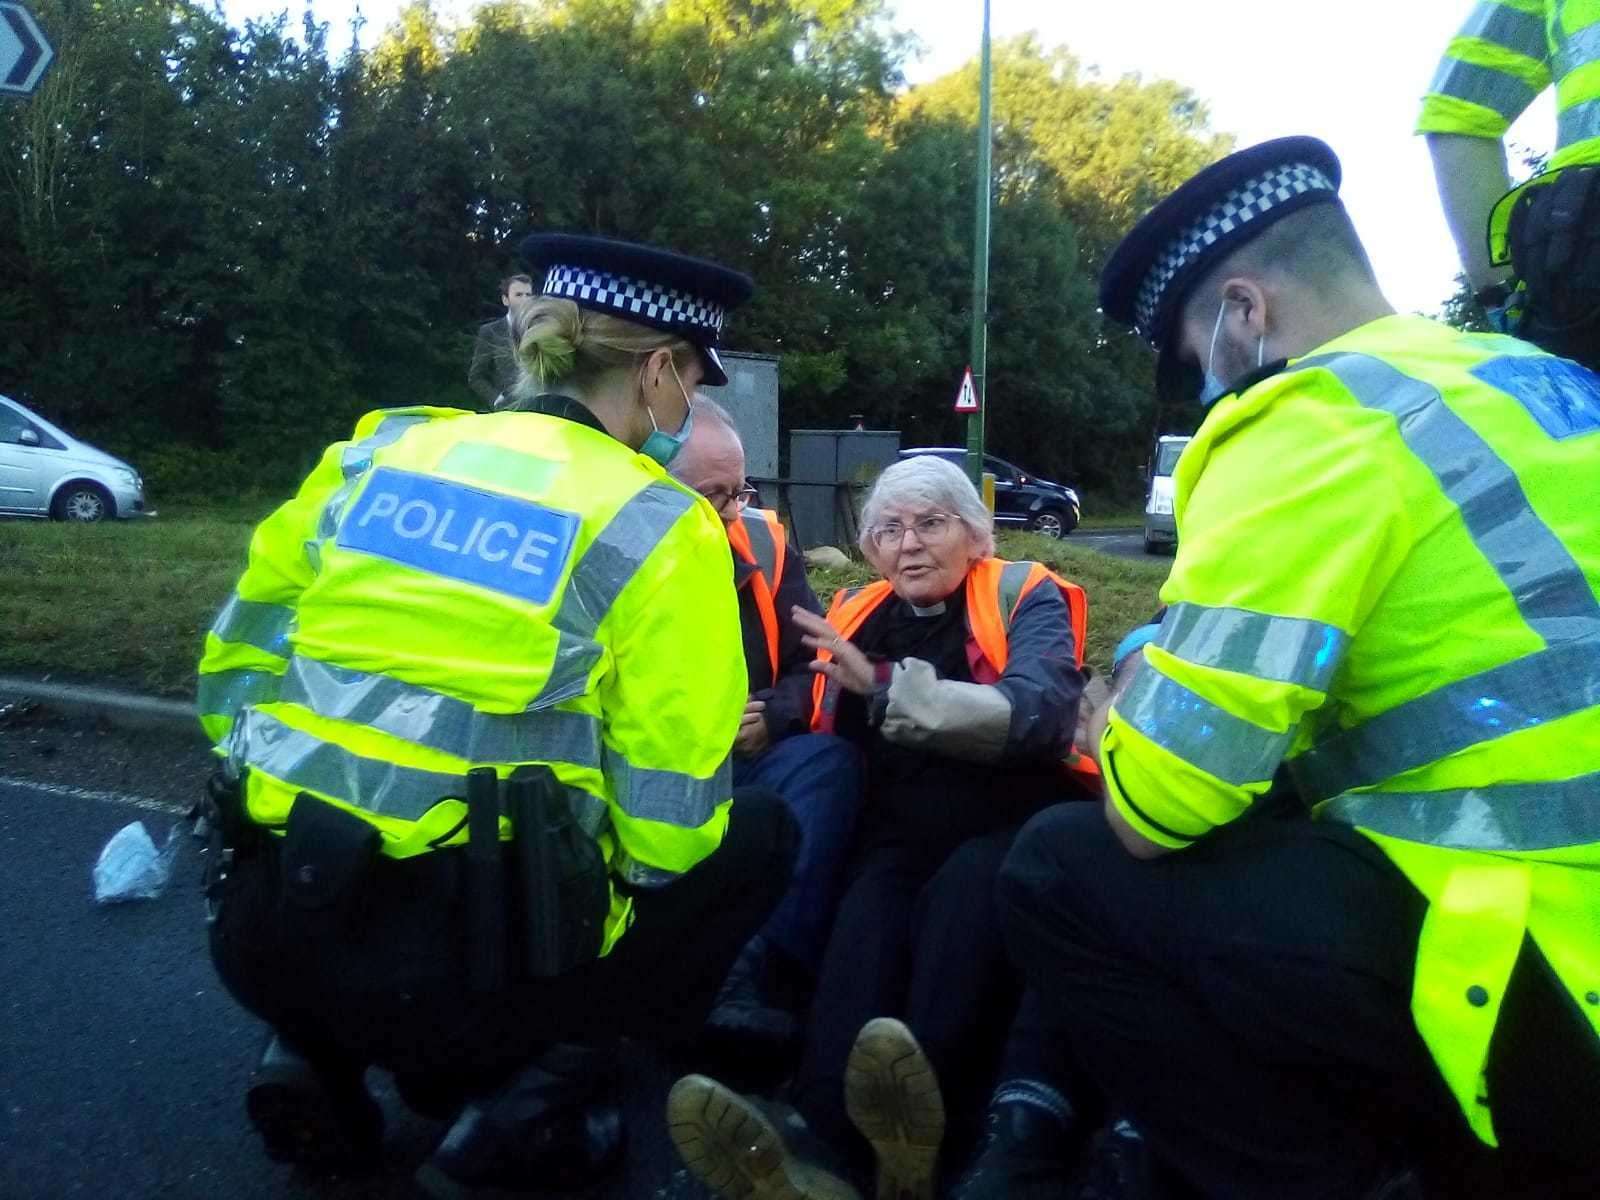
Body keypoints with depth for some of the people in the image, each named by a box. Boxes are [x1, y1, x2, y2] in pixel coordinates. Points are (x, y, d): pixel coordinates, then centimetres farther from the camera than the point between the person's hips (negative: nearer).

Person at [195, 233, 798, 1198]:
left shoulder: (376, 449, 9)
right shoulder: (658, 525, -6)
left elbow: (233, 668, 14)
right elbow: (668, 830, -8)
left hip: (261, 932, 6)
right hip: (458, 956, -6)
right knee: (759, 835, 15)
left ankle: (320, 1057, 18)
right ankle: (525, 1101, 8)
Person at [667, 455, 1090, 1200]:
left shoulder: (1026, 598, 2)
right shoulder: (857, 613, 15)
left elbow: (1037, 716, -19)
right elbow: (830, 747, 20)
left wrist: (886, 686, -26)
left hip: (1002, 840, -2)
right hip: (897, 842, 2)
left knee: (966, 888, -35)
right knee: (866, 911, -30)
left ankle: (920, 1127, -49)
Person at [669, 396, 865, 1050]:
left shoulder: (763, 542, 8)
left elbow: (821, 665, 11)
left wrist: (771, 718, -9)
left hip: (749, 766, 4)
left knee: (829, 757, -26)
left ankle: (762, 977, -34)